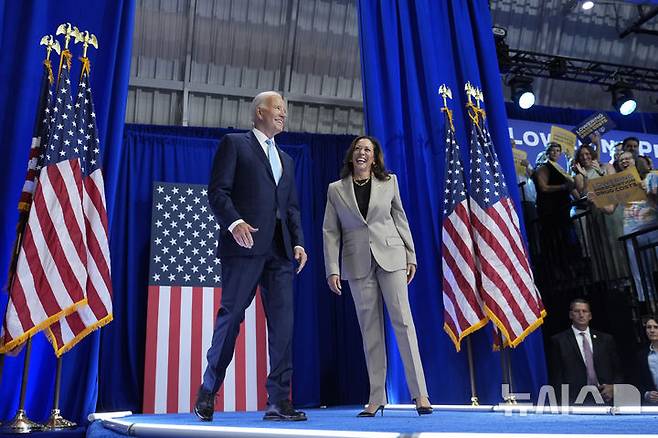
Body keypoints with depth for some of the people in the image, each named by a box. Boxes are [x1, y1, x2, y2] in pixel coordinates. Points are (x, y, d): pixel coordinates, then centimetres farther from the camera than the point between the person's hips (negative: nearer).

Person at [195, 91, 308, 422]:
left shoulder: (286, 159, 27)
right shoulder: (234, 144, 8)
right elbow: (218, 191, -3)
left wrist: (298, 242, 7)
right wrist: (234, 222, -20)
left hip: (280, 249, 6)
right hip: (245, 245, -5)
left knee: (283, 322, -2)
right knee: (231, 315, -2)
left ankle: (278, 401, 3)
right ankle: (207, 392, 15)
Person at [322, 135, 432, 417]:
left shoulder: (389, 182, 8)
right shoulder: (335, 189, 6)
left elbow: (400, 220, 11)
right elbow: (330, 232, 3)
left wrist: (410, 256, 6)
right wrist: (333, 269, -5)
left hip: (390, 257, 0)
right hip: (358, 263, 1)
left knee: (402, 320, -5)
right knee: (370, 329, 4)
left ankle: (419, 393, 0)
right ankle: (376, 397, 10)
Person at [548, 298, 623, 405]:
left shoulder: (606, 339, 13)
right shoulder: (559, 341, 3)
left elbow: (618, 371, 16)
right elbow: (556, 377, 1)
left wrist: (613, 387, -3)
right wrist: (564, 403, -9)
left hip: (605, 397, 3)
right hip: (575, 401, -3)